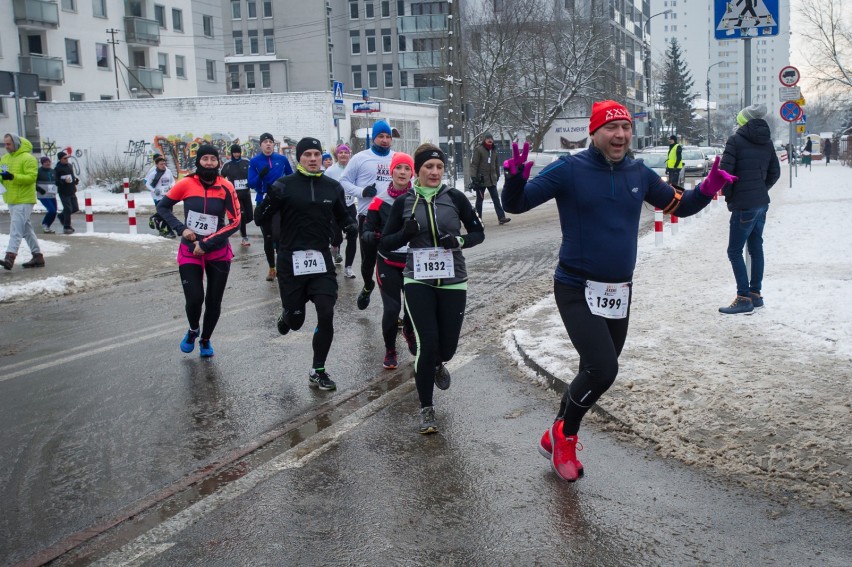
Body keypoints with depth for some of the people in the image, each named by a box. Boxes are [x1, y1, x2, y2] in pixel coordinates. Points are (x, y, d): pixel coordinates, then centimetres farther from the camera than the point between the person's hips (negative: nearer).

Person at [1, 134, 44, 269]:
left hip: (24, 200, -8)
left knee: (16, 229, -15)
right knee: (26, 229, 12)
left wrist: (13, 177, -28)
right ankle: (37, 256, 18)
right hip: (11, 200, 8)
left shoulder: (27, 158, -10)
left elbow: (32, 177, -19)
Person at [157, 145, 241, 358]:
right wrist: (181, 228, -10)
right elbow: (162, 206, 5)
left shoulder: (225, 187, -9)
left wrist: (206, 244, -14)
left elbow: (235, 222, -10)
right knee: (194, 299, -10)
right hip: (190, 252, -1)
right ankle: (193, 330, 24)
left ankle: (205, 340, 33)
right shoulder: (186, 184, -8)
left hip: (219, 254, 1)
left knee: (214, 301, 7)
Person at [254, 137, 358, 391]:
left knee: (326, 316, -7)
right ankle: (287, 315, 46)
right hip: (291, 260, -2)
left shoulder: (332, 186, 4)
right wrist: (272, 198, -23)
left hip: (321, 259, 2)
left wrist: (352, 226, -2)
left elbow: (341, 216, 19)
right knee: (296, 320, 7)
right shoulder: (284, 185, -6)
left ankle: (318, 372, 9)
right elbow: (260, 219, -5)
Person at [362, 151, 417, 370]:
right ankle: (390, 350, 19)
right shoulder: (380, 201, -6)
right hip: (388, 264, -2)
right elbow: (366, 230, -4)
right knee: (391, 309, -5)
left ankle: (409, 332, 44)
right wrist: (370, 236, -26)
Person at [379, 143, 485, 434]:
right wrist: (406, 233, -16)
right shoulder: (403, 202, 0)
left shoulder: (455, 197, -2)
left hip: (453, 282, 1)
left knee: (447, 346, 6)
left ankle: (437, 365, 46)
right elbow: (385, 244, 4)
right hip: (419, 282, -1)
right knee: (428, 343, -10)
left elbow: (478, 232, 6)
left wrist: (459, 241, -15)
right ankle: (426, 409, 8)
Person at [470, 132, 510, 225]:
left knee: (496, 198, -1)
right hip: (481, 179, -5)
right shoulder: (478, 149, -7)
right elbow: (474, 164, -11)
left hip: (492, 179, 5)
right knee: (479, 199, 4)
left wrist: (497, 176, 19)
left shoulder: (494, 150, 12)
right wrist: (474, 177, -18)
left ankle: (501, 217, -5)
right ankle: (478, 218, 12)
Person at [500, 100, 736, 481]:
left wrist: (708, 189, -3)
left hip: (619, 292, 6)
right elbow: (515, 204, -12)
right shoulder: (569, 170, -11)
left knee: (595, 372, 15)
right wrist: (515, 178, -33)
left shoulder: (638, 174, 4)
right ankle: (564, 435, 10)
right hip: (577, 291, -6)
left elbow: (679, 206, 16)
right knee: (603, 369, -18)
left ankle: (556, 438, 37)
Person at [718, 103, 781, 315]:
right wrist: (761, 190, 17)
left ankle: (744, 299, -5)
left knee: (735, 251, -3)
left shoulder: (736, 140, -11)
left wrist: (729, 195, -2)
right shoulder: (767, 142, 10)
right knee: (756, 247, 14)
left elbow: (725, 171, -15)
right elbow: (775, 173, 16)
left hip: (744, 205, -8)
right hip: (762, 203, 8)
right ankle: (755, 294, 21)